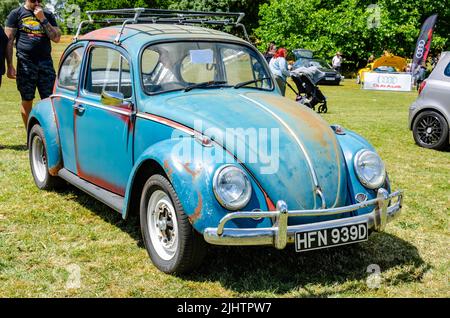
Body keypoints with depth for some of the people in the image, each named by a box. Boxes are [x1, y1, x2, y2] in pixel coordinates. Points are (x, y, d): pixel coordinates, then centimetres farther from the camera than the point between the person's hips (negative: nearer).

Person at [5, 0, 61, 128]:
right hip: (25, 64, -1)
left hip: (46, 63, 2)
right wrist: (10, 66, -4)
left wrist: (43, 19, -6)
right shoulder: (16, 14, 7)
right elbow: (9, 41, 3)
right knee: (27, 101, 4)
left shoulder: (48, 15, 14)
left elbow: (56, 38, 3)